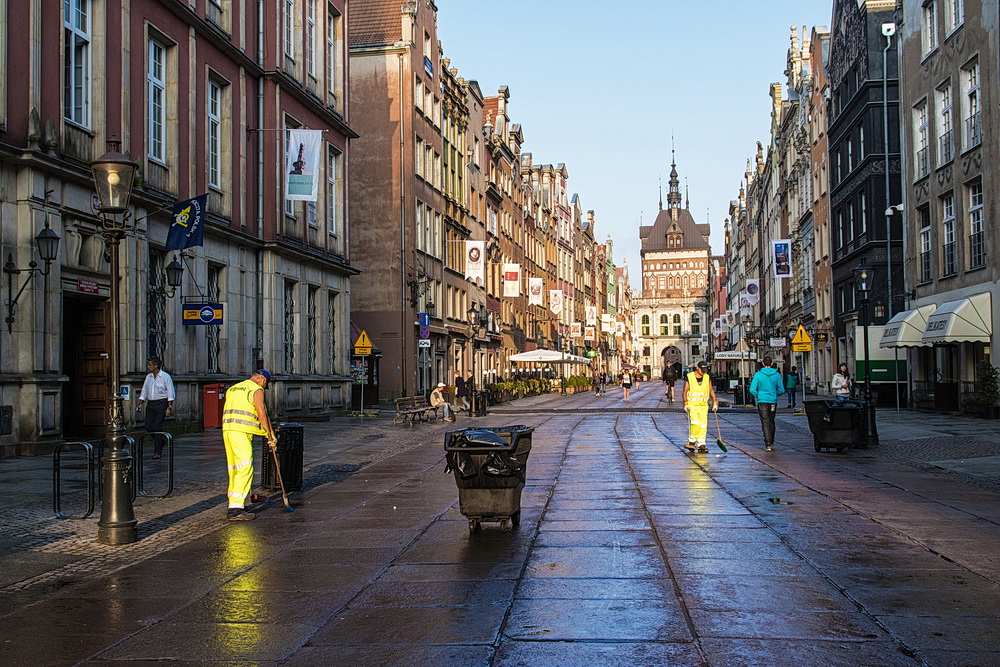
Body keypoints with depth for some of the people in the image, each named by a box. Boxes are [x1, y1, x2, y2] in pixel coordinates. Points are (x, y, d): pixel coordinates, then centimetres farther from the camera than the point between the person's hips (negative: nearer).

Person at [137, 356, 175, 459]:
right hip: (150, 404, 6)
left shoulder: (165, 377, -6)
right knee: (149, 427, -1)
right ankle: (162, 440, 25)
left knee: (157, 427, -8)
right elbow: (144, 392, 16)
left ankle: (157, 452, -1)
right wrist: (140, 404, 7)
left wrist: (169, 407, -14)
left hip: (161, 404, -6)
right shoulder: (148, 377, 12)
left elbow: (170, 394, -8)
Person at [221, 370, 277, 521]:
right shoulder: (256, 390, -2)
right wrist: (271, 436, -1)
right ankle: (235, 509, -17)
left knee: (234, 467, 17)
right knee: (245, 468, -10)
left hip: (227, 429, 9)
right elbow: (262, 415, -8)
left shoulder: (233, 389, 23)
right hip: (241, 432, -9)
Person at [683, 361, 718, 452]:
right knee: (695, 424, -18)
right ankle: (691, 442, -5)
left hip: (703, 406, 4)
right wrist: (685, 404, -10)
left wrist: (715, 403, 5)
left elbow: (711, 391, 14)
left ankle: (701, 444, 6)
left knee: (703, 425, 0)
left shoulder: (707, 378, 10)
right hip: (692, 405, -4)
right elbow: (685, 392, -1)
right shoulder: (689, 377, -2)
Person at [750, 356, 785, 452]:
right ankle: (771, 442, 25)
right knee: (771, 422, 17)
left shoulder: (758, 375, -7)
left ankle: (768, 444, -12)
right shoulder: (777, 375, -2)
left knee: (765, 422, -3)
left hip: (762, 401, -2)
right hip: (773, 401, 2)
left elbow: (752, 390, -10)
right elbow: (781, 390, -1)